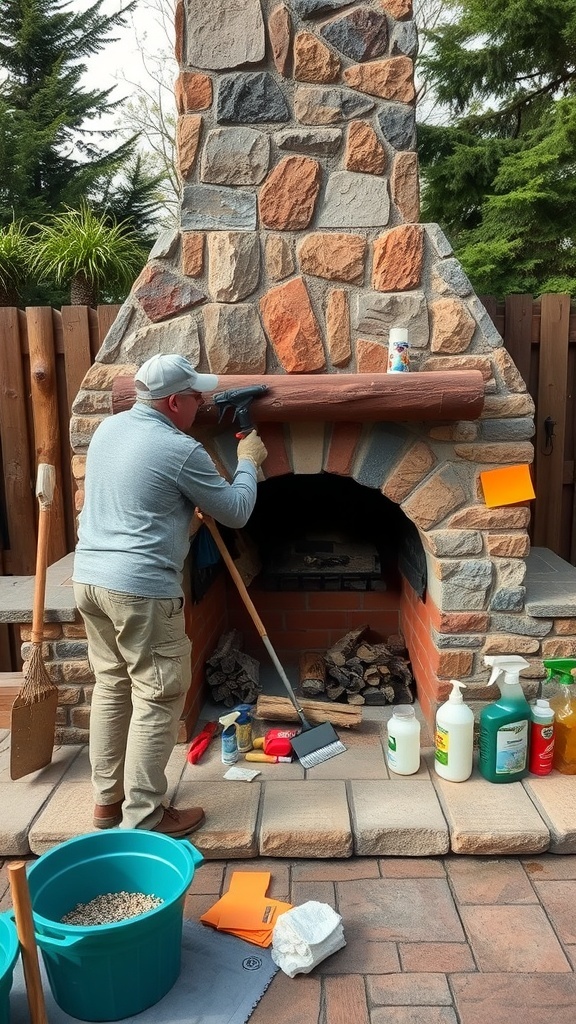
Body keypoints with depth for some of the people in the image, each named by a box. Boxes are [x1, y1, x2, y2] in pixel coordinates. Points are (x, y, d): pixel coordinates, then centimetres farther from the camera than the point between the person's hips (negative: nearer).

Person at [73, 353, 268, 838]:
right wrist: (248, 462, 11)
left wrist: (186, 507, 29)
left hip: (90, 579, 9)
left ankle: (107, 798, 30)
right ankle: (143, 817, 11)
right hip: (141, 590, -9)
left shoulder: (107, 428, 11)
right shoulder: (181, 451, -15)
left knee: (111, 685, 18)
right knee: (157, 699, 2)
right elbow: (236, 512, -4)